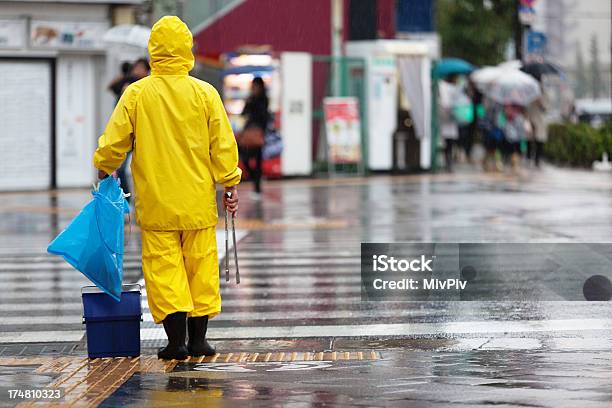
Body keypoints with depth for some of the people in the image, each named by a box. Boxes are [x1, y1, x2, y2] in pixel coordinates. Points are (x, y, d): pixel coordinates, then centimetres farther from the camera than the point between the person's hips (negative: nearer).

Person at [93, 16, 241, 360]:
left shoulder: (136, 94, -4)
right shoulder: (205, 93, -3)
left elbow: (113, 142, 1)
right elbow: (223, 145, -1)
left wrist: (104, 168, 20)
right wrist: (231, 184, 10)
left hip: (156, 202, -1)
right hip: (198, 201, 1)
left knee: (164, 266, 2)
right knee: (201, 266, 8)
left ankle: (176, 339, -5)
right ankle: (198, 338, 10)